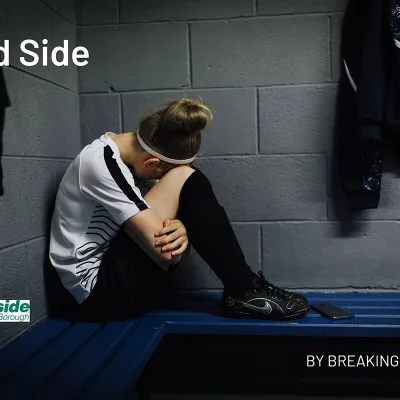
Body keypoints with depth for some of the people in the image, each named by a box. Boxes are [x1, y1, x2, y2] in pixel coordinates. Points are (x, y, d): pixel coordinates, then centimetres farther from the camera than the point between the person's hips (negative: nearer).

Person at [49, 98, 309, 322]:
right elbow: (165, 251, -26)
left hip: (116, 273, 9)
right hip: (101, 290, -9)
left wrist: (178, 229, -19)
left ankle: (241, 287, 1)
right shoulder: (102, 164, -23)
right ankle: (245, 291, -11)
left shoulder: (118, 149, 4)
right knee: (184, 179, -19)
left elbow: (151, 217, 3)